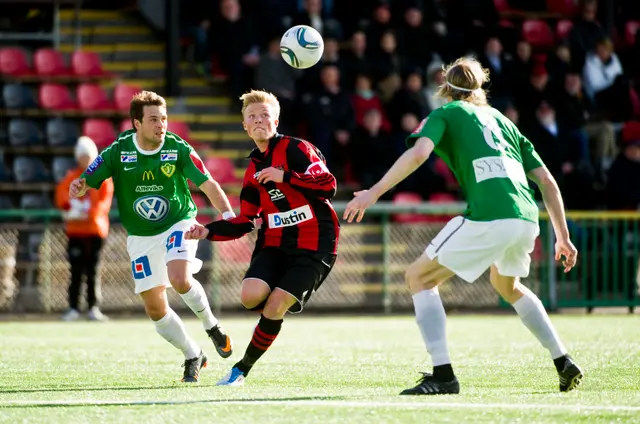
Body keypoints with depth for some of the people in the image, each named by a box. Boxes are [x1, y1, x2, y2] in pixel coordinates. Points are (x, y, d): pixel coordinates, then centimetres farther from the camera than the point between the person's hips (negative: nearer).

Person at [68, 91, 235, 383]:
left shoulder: (178, 149, -13)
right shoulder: (118, 152, -10)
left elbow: (207, 184, -14)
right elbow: (87, 181, -7)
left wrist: (227, 214, -29)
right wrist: (78, 186, -32)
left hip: (178, 224, -2)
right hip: (141, 238, 2)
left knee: (180, 279, -29)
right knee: (155, 307, 1)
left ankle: (211, 326, -1)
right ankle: (193, 356, 21)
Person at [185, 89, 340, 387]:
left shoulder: (296, 149, -5)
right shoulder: (253, 170, 14)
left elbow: (328, 185, -16)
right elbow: (245, 222, 16)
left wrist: (285, 176, -23)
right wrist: (209, 231, 3)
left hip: (313, 244, -5)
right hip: (274, 243, 5)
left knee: (274, 309, -15)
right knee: (250, 295, -21)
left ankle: (242, 370, 1)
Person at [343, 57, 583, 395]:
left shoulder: (445, 114, 13)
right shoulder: (501, 120, 28)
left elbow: (418, 153, -9)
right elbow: (547, 181, 23)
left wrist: (374, 192, -8)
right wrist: (563, 237, 26)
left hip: (487, 218, -6)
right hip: (526, 218, 6)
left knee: (419, 277, 8)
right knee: (507, 285, 35)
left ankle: (442, 375, -6)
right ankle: (564, 363, 30)